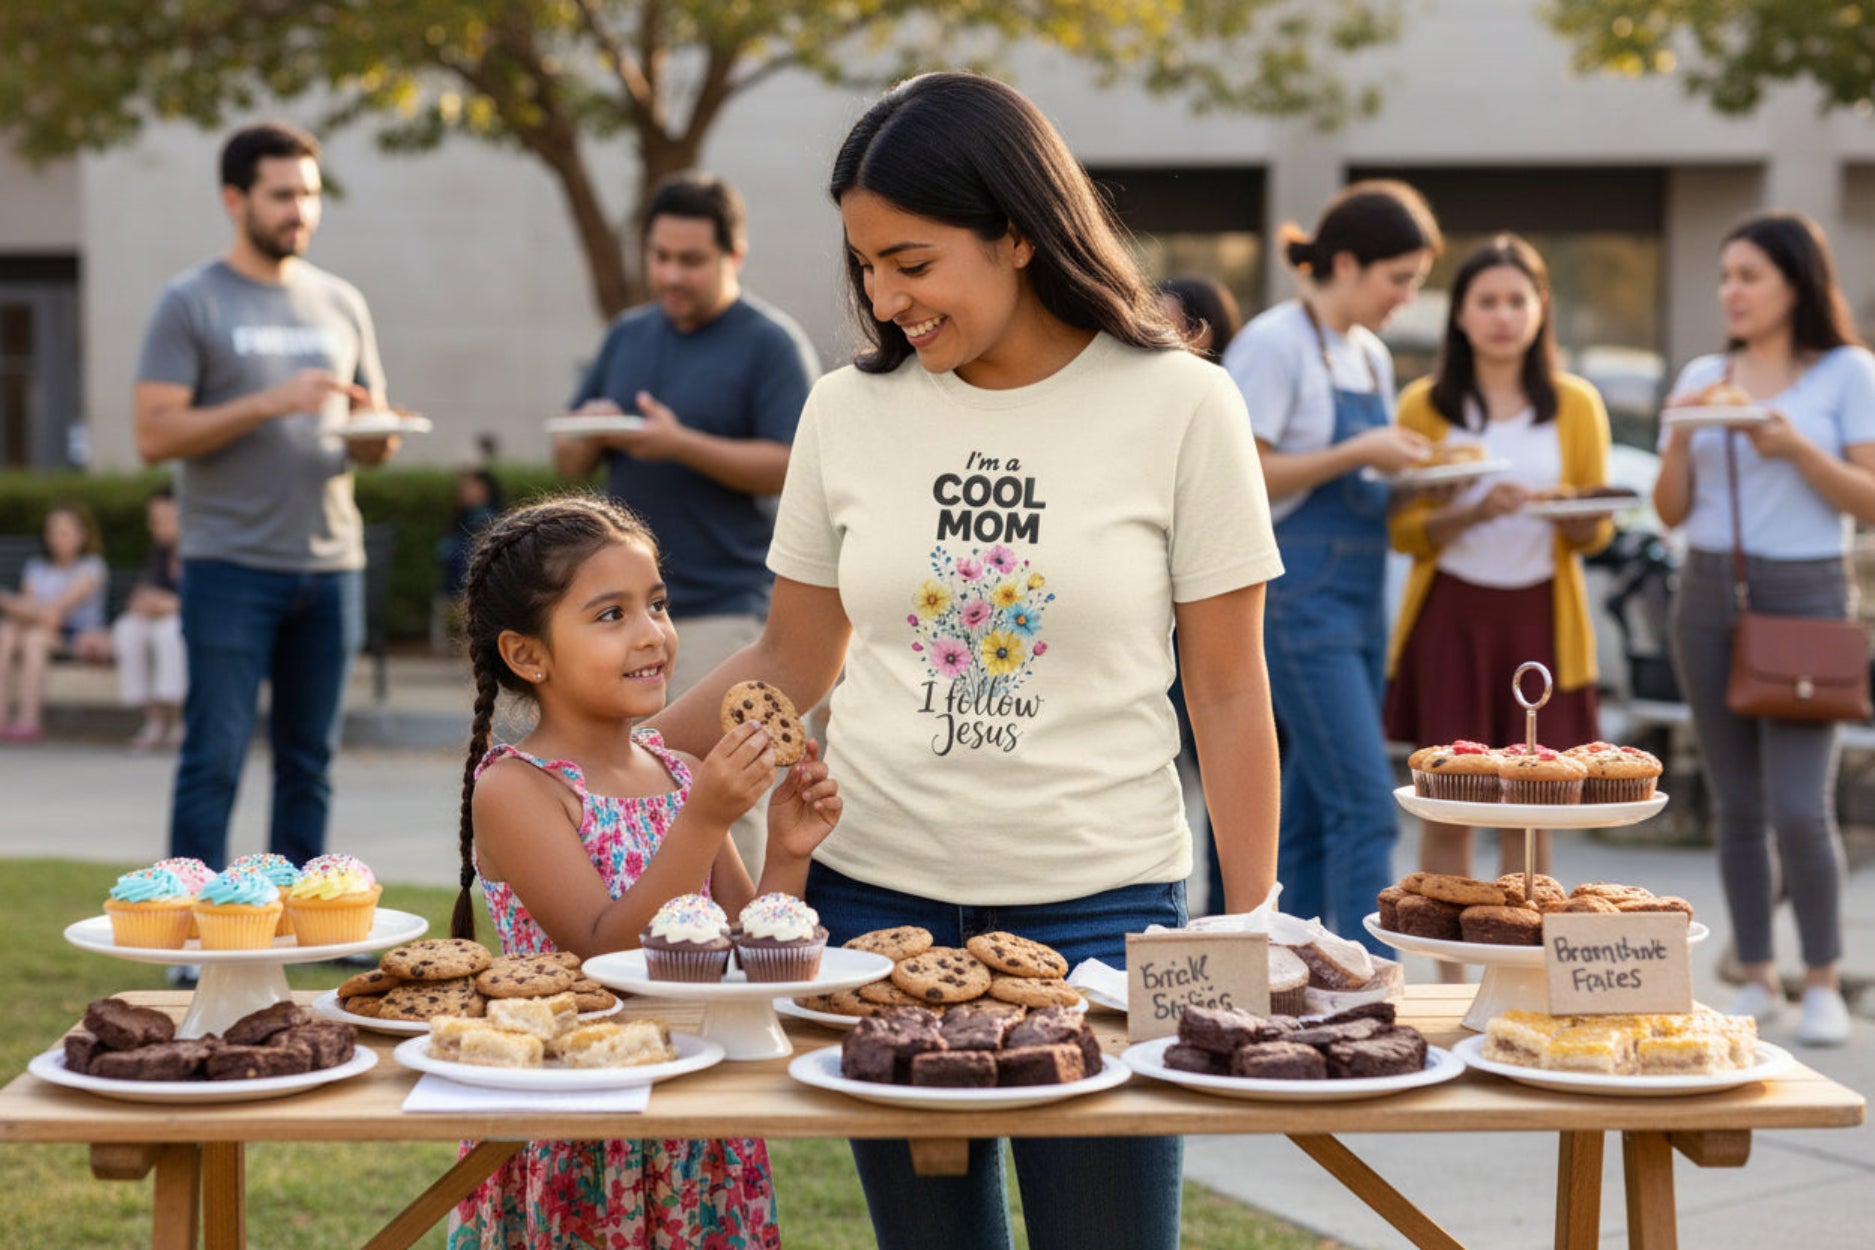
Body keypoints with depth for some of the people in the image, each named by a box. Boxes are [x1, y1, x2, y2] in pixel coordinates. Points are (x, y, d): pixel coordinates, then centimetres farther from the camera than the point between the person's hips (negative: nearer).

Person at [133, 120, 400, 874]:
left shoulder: (341, 304, 14)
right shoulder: (191, 304, 0)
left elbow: (368, 436, 19)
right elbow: (155, 434, -9)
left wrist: (376, 439, -6)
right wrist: (270, 402, -17)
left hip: (331, 564, 5)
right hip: (230, 565, -5)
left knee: (310, 761, 8)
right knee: (215, 758, -4)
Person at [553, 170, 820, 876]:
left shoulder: (773, 343, -3)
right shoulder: (628, 336, 16)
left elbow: (790, 467, -13)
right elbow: (569, 465, 18)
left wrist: (681, 444, -22)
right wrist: (589, 437, -6)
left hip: (721, 606, -6)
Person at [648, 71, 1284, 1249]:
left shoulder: (1179, 407, -5)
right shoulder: (849, 411, 3)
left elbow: (1228, 690, -1)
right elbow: (793, 661, 12)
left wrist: (1254, 932, -3)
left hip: (1098, 902, -3)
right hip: (874, 890, 3)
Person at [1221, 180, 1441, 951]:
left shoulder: (1371, 355, 16)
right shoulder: (1275, 345, -10)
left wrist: (1407, 469, 6)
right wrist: (1357, 454, -17)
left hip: (1360, 594, 9)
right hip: (1299, 593, -8)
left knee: (1314, 810, 10)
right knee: (1365, 803, -14)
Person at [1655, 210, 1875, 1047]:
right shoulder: (1703, 377, 10)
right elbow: (1671, 511, 10)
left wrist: (1796, 448, -17)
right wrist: (1680, 440, -7)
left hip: (1801, 597, -4)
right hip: (1708, 594, 4)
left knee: (1800, 806, -10)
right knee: (1736, 805, 6)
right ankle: (1758, 980, 15)